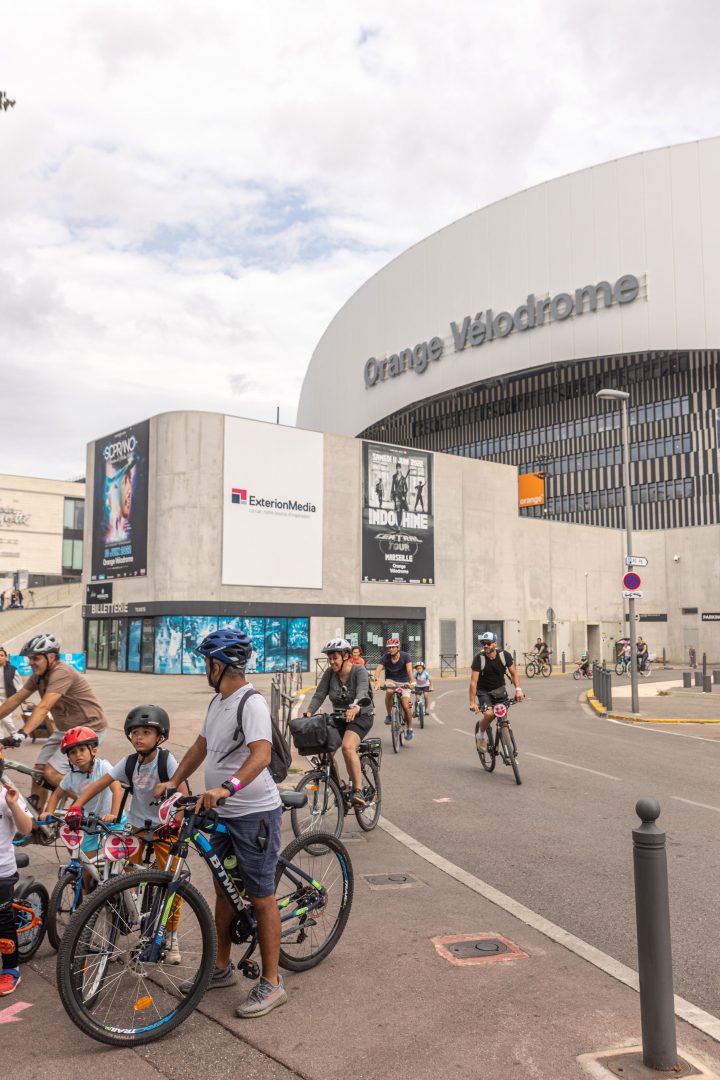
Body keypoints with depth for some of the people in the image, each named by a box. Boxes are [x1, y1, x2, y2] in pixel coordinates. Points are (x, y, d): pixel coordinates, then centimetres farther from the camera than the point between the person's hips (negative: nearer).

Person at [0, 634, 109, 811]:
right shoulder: (39, 675, 3)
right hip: (65, 729, 9)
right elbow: (16, 699, 7)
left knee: (52, 774, -16)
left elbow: (43, 707, -34)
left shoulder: (62, 672, -24)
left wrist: (22, 733, -42)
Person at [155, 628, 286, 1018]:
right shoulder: (218, 702, 10)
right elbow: (201, 746, 18)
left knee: (261, 897, 0)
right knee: (223, 889, 19)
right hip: (221, 812, 9)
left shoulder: (252, 703, -20)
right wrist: (172, 782, 10)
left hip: (254, 814, -9)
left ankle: (271, 983, 12)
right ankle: (222, 968, 35)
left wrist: (226, 788, -45)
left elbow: (262, 754, -34)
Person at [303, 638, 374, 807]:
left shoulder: (359, 671, -16)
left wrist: (355, 708, -52)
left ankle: (358, 790, -25)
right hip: (338, 717, 6)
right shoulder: (330, 673, -3)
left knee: (347, 747, -30)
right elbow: (319, 695, -9)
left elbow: (362, 693, -32)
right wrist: (308, 713, -26)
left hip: (360, 716, -6)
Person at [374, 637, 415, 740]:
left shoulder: (405, 656, -17)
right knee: (389, 692, -34)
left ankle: (409, 728, 6)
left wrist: (411, 681, -47)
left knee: (406, 705, -14)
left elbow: (409, 669, -30)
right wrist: (377, 680, -47)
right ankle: (389, 715, -13)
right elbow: (378, 669, -27)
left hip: (403, 682, -1)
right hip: (390, 680, 1)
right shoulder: (385, 657, -14)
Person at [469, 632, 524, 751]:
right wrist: (472, 703, -28)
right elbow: (473, 681, -22)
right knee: (489, 714, -24)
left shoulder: (505, 656, -14)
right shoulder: (479, 658, -21)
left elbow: (513, 673, -5)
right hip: (484, 691, -2)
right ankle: (481, 733, 5)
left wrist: (518, 689, -22)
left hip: (500, 689, 3)